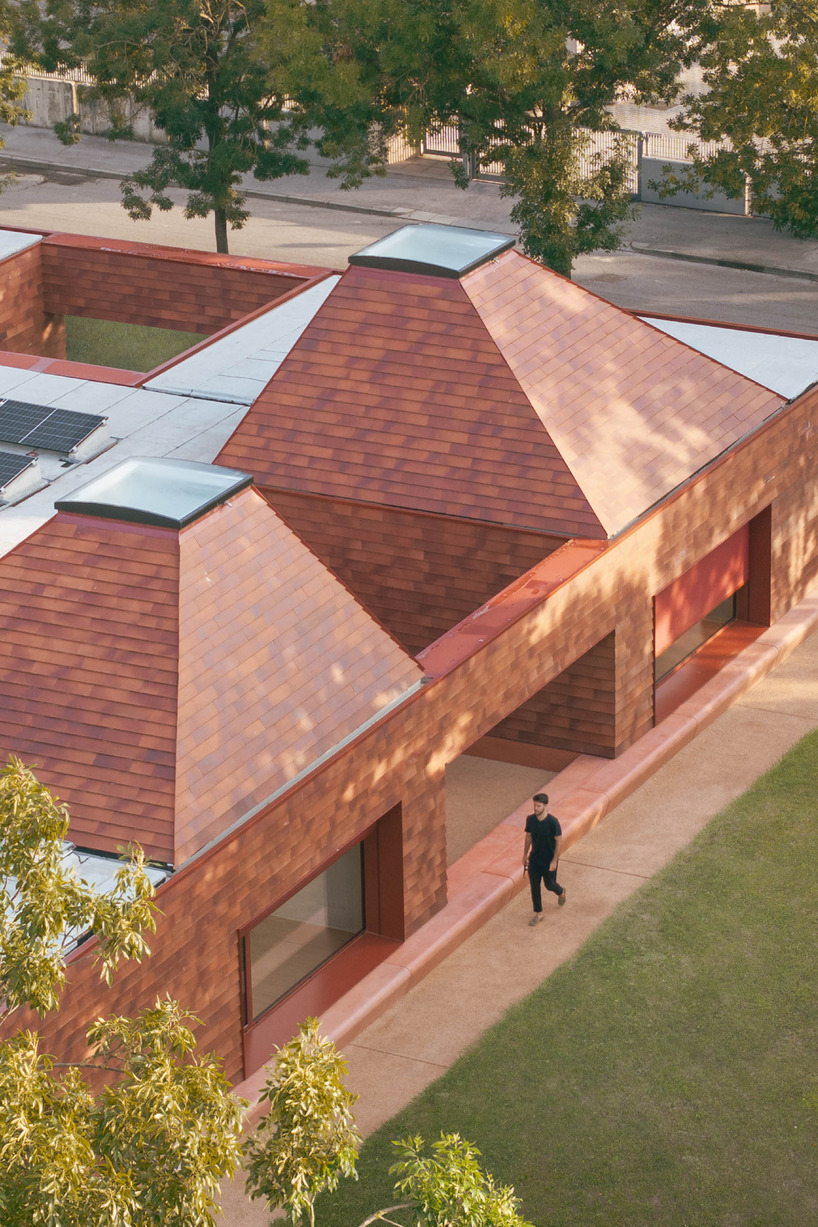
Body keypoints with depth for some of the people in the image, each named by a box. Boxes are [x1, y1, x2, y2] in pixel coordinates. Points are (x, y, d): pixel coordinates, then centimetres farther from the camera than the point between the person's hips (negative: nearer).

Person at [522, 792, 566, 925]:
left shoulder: (552, 822, -25)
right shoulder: (530, 819, -10)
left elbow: (559, 841, -16)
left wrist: (554, 861, -15)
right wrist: (525, 855, 11)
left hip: (549, 860, -4)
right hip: (534, 859, 4)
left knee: (549, 884, 16)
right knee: (534, 887, 8)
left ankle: (561, 891, 51)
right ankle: (538, 913, 24)